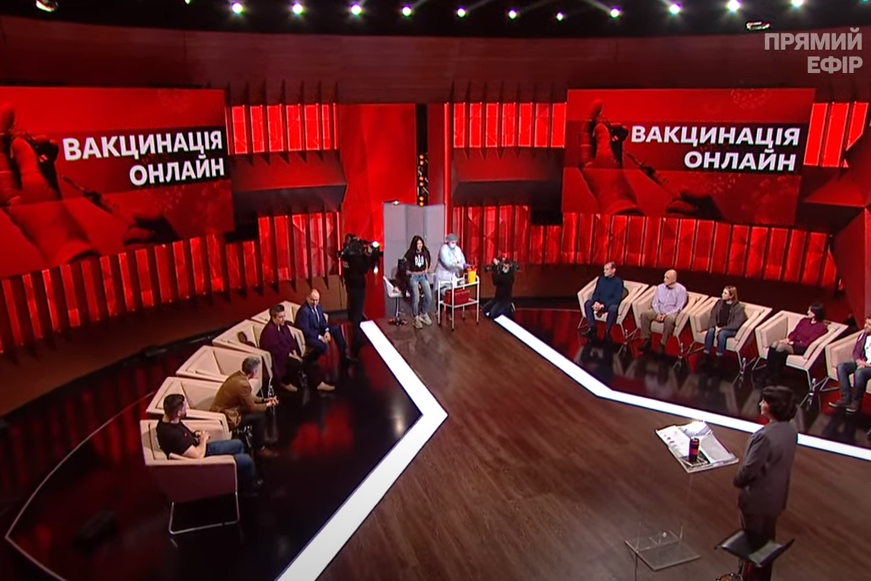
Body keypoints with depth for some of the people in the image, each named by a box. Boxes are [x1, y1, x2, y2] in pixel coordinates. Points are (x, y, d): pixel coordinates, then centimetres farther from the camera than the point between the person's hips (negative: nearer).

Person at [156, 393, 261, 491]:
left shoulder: (167, 420, -8)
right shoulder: (172, 434, -37)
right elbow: (198, 455, -33)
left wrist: (195, 435, -4)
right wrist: (203, 440, -15)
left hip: (201, 448, 9)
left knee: (238, 444, 20)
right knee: (246, 460, -4)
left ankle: (243, 477, 41)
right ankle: (251, 483, 29)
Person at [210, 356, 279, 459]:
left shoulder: (237, 375, 0)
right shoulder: (242, 384, -28)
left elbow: (248, 397, 15)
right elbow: (251, 407, -16)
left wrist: (265, 400, 11)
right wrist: (267, 405, 0)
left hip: (220, 412, 10)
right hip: (226, 418, -10)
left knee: (259, 410, 14)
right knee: (260, 416, -7)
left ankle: (257, 440, 27)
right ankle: (259, 448, 7)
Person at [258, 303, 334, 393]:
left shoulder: (283, 325, 4)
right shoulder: (269, 330, -25)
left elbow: (291, 340, 12)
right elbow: (277, 350, -25)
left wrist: (294, 353, -3)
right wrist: (291, 356, -18)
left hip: (288, 354, 9)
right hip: (276, 358, -9)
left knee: (309, 361, -6)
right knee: (296, 363, -28)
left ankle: (319, 383, -3)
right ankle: (285, 382, -5)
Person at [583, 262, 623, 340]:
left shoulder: (618, 282, -11)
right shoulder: (601, 279, 4)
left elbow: (617, 299, -17)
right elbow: (596, 293, 4)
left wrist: (603, 305, -26)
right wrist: (596, 302, -19)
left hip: (611, 304, -5)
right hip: (600, 303, 5)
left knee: (613, 308, -39)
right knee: (587, 303, -24)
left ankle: (607, 331, -21)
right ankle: (592, 328, -18)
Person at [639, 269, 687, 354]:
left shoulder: (681, 290, -8)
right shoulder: (660, 287, 6)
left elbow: (678, 308, -11)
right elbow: (655, 302, 7)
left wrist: (666, 315, -21)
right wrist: (658, 314, -12)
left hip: (672, 313, -5)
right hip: (658, 312, 5)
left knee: (669, 319, -39)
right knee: (644, 314, -22)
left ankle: (662, 344, -28)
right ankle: (646, 340, -15)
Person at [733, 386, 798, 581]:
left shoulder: (766, 436, -33)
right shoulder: (791, 429, -6)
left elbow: (749, 468, -25)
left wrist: (737, 481, -4)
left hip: (758, 497, -8)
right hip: (776, 496, 8)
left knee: (753, 541, 13)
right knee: (766, 539, 24)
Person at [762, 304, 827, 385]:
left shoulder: (821, 327, -7)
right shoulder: (804, 320, 15)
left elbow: (808, 343, -14)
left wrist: (792, 343, -17)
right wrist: (788, 339, -5)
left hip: (802, 348, -6)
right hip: (792, 342, 6)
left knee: (781, 346, -34)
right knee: (774, 344, -26)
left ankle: (775, 375, -23)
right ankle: (767, 373, -27)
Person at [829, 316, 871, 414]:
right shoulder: (863, 335, 15)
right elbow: (856, 351, 13)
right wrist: (858, 361, -8)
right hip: (862, 362, 7)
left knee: (859, 372, -37)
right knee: (841, 367, -17)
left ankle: (856, 402, -19)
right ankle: (846, 399, -21)